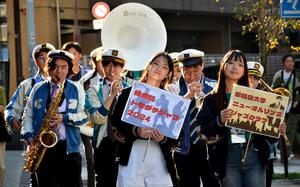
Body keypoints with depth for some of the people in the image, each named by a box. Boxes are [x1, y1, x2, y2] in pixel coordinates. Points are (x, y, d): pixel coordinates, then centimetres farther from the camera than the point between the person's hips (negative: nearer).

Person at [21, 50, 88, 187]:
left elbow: (83, 116, 0)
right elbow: (27, 116, 12)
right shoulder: (38, 89, 11)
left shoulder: (76, 89, 7)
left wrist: (64, 118, -16)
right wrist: (29, 137, -3)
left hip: (69, 146, -1)